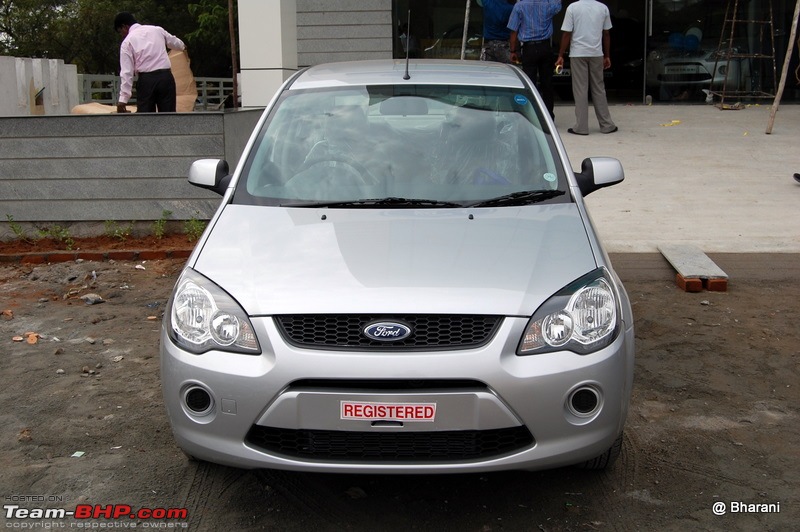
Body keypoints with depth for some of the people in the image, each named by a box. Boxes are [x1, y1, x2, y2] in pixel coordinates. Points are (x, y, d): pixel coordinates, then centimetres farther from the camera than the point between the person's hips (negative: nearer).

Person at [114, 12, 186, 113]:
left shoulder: (127, 42, 3)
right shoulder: (157, 30, 14)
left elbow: (126, 71, -3)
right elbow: (174, 42, 32)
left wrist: (123, 99, -4)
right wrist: (182, 46, 57)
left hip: (146, 79, -3)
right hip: (166, 77, 3)